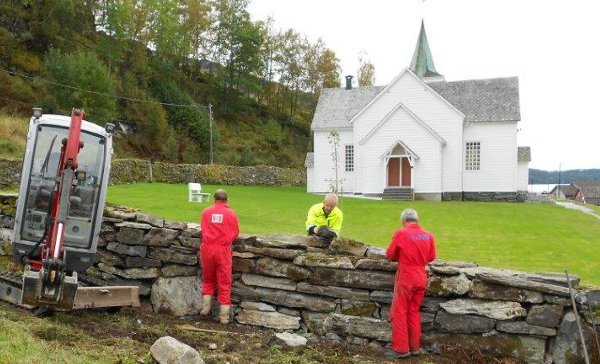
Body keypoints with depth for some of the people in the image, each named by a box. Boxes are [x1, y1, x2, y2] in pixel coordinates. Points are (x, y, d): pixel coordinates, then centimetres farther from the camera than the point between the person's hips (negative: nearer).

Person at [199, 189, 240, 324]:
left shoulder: (206, 212, 1)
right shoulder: (231, 213, -2)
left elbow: (203, 229, 10)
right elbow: (236, 233, 5)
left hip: (207, 248, 1)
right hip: (223, 250, -1)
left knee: (208, 280, 21)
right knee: (224, 283, 5)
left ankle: (205, 307, 15)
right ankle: (224, 316, 7)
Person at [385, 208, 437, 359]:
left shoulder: (401, 233, -12)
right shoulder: (429, 236, -1)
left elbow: (390, 254, -2)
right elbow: (431, 257, 10)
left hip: (405, 279, -5)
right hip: (421, 279, 5)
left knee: (399, 313, 5)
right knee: (414, 313, 16)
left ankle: (401, 349, 6)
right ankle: (415, 347, 21)